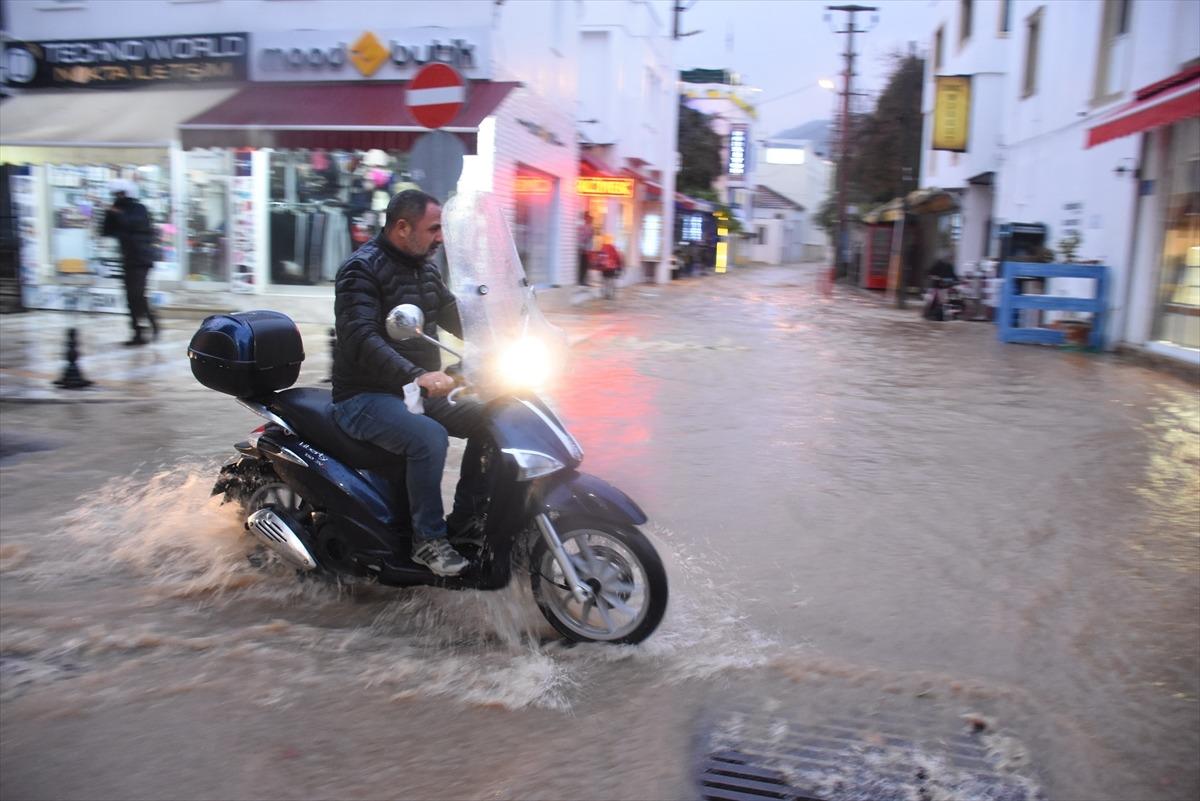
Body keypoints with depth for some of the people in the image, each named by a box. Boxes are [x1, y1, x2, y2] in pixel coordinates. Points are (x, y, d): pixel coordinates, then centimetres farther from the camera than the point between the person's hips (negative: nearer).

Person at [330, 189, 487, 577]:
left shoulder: (424, 268, 12)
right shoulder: (362, 269, -14)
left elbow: (454, 316, 17)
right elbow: (361, 338, -29)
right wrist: (416, 375, -43)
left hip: (418, 389, 9)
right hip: (366, 396, -8)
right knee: (430, 437, -33)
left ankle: (464, 520, 7)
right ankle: (428, 538, -15)